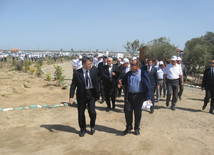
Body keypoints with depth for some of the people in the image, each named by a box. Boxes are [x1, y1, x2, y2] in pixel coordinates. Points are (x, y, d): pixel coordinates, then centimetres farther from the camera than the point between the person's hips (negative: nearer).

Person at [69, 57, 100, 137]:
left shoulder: (94, 70, -2)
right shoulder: (77, 73, -8)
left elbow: (96, 82, 5)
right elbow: (73, 85, -6)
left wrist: (97, 94, 3)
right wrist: (71, 97, -14)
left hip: (91, 94, 0)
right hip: (81, 94, 0)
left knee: (92, 112, -10)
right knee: (81, 113, 10)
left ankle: (92, 126, 21)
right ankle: (83, 129, 33)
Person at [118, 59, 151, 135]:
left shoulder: (143, 74, -5)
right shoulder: (129, 73, 8)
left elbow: (148, 86, -7)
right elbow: (123, 80, 19)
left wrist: (148, 98, -14)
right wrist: (120, 82, -7)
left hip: (139, 96, -3)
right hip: (129, 95, 4)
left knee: (137, 113, 8)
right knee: (127, 111, 4)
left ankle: (137, 128, 25)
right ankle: (128, 127, 23)